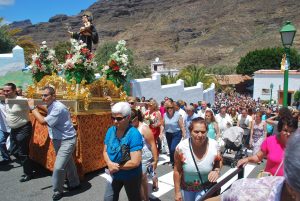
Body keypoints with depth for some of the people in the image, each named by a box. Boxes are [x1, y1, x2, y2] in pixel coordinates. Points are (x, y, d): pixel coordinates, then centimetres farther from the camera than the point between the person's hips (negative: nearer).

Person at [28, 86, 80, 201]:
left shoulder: (58, 108, -26)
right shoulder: (51, 106, 3)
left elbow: (43, 121, -29)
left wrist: (32, 107, -19)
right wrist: (38, 107, 7)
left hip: (67, 140, -9)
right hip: (58, 139, 9)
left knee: (58, 167, -10)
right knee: (67, 163, 20)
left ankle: (58, 191, 12)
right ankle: (74, 183, 37)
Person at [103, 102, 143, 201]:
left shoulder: (134, 134, -28)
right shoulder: (110, 131, -8)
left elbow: (135, 162, -30)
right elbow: (105, 151, 0)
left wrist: (117, 167, -18)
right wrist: (110, 164, -20)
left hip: (131, 176, -5)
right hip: (114, 174, 5)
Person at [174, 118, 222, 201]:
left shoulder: (214, 145, -21)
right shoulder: (181, 147, -24)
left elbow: (219, 161, 1)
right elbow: (177, 171, -11)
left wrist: (216, 170, -19)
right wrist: (177, 192, -6)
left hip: (205, 188, 0)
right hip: (186, 188, 0)